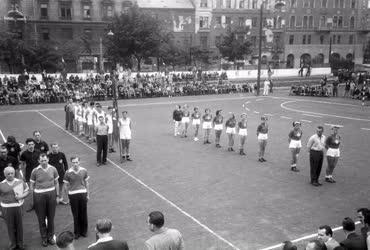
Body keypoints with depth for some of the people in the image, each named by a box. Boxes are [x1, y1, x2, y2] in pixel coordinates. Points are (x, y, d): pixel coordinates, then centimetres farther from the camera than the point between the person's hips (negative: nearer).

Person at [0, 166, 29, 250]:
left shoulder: (20, 182, 1)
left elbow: (27, 191, 10)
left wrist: (21, 196, -10)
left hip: (18, 207, 1)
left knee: (19, 226, 8)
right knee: (10, 226, 7)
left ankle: (20, 243, 24)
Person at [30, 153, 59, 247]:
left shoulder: (53, 169, -2)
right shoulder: (35, 171, -7)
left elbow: (56, 183, 7)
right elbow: (32, 185, 1)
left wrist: (57, 195, 6)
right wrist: (33, 197, -2)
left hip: (51, 194, 1)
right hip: (39, 195, -1)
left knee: (51, 217, 11)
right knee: (41, 218, 9)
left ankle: (50, 236, 29)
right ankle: (44, 238, 24)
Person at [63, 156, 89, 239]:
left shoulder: (84, 171, -3)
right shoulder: (68, 173, -7)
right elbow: (67, 186, 3)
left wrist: (88, 194, 9)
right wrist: (68, 196, 2)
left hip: (83, 193, 1)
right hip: (73, 194, -1)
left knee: (83, 213, 9)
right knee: (75, 214, 7)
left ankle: (84, 231, 25)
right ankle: (77, 232, 21)